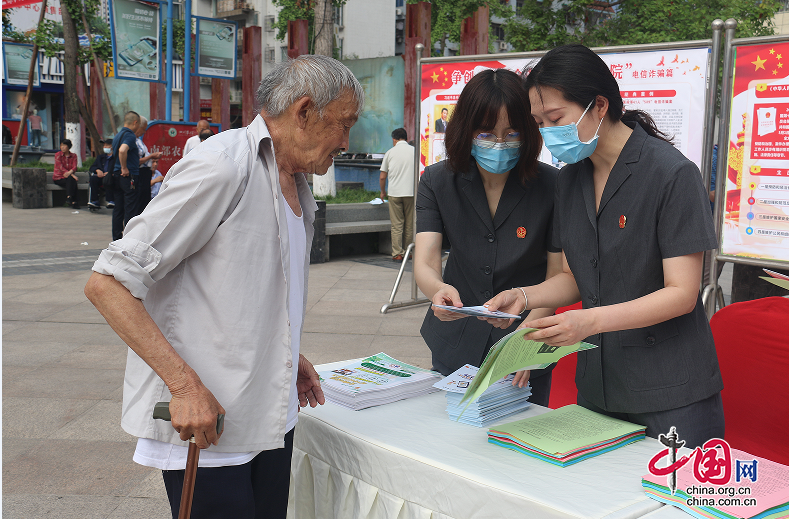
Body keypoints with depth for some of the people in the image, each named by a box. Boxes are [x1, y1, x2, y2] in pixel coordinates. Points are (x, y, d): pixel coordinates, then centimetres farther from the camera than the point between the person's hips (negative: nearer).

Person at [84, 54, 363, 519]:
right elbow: (107, 284, -18)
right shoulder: (222, 167, -16)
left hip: (271, 419, 8)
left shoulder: (298, 183, 13)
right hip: (202, 423, -8)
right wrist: (184, 384, -23)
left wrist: (287, 357, 13)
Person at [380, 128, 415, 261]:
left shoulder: (390, 153, 4)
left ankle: (397, 254, -2)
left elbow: (382, 177, 6)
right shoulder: (414, 151, 4)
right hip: (411, 192, 1)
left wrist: (382, 191, 23)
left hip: (394, 193, -1)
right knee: (410, 225, 9)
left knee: (396, 225, 2)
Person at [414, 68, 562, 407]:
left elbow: (556, 277, -10)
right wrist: (439, 290, -39)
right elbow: (424, 263, -16)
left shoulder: (550, 186, -13)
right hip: (455, 346, 2)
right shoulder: (438, 182, -7)